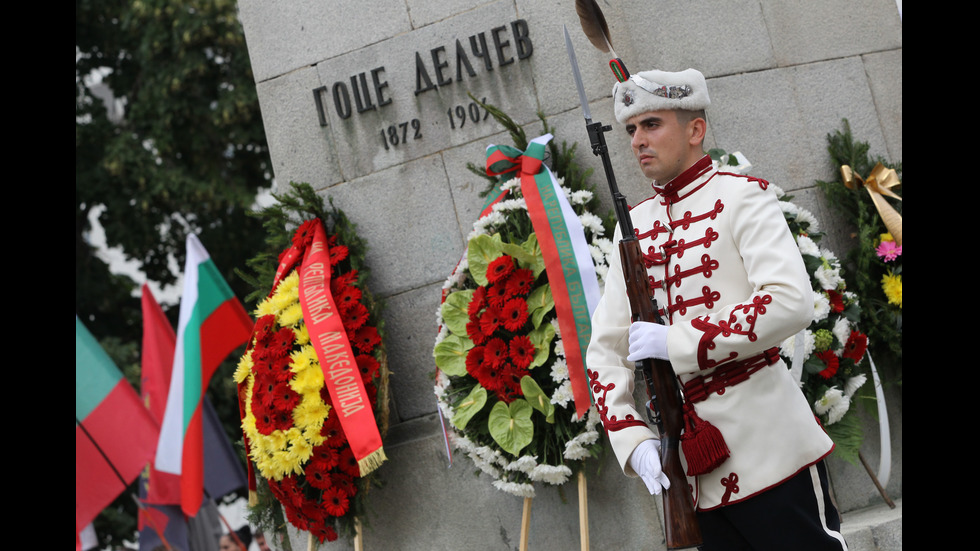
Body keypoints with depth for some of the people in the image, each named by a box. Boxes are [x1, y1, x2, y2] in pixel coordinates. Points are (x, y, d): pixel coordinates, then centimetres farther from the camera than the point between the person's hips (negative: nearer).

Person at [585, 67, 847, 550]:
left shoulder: (742, 197, -3)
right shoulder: (634, 226, 13)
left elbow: (791, 302, -19)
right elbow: (606, 348, 9)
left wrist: (675, 342, -19)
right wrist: (634, 438, -6)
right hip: (691, 465, 5)